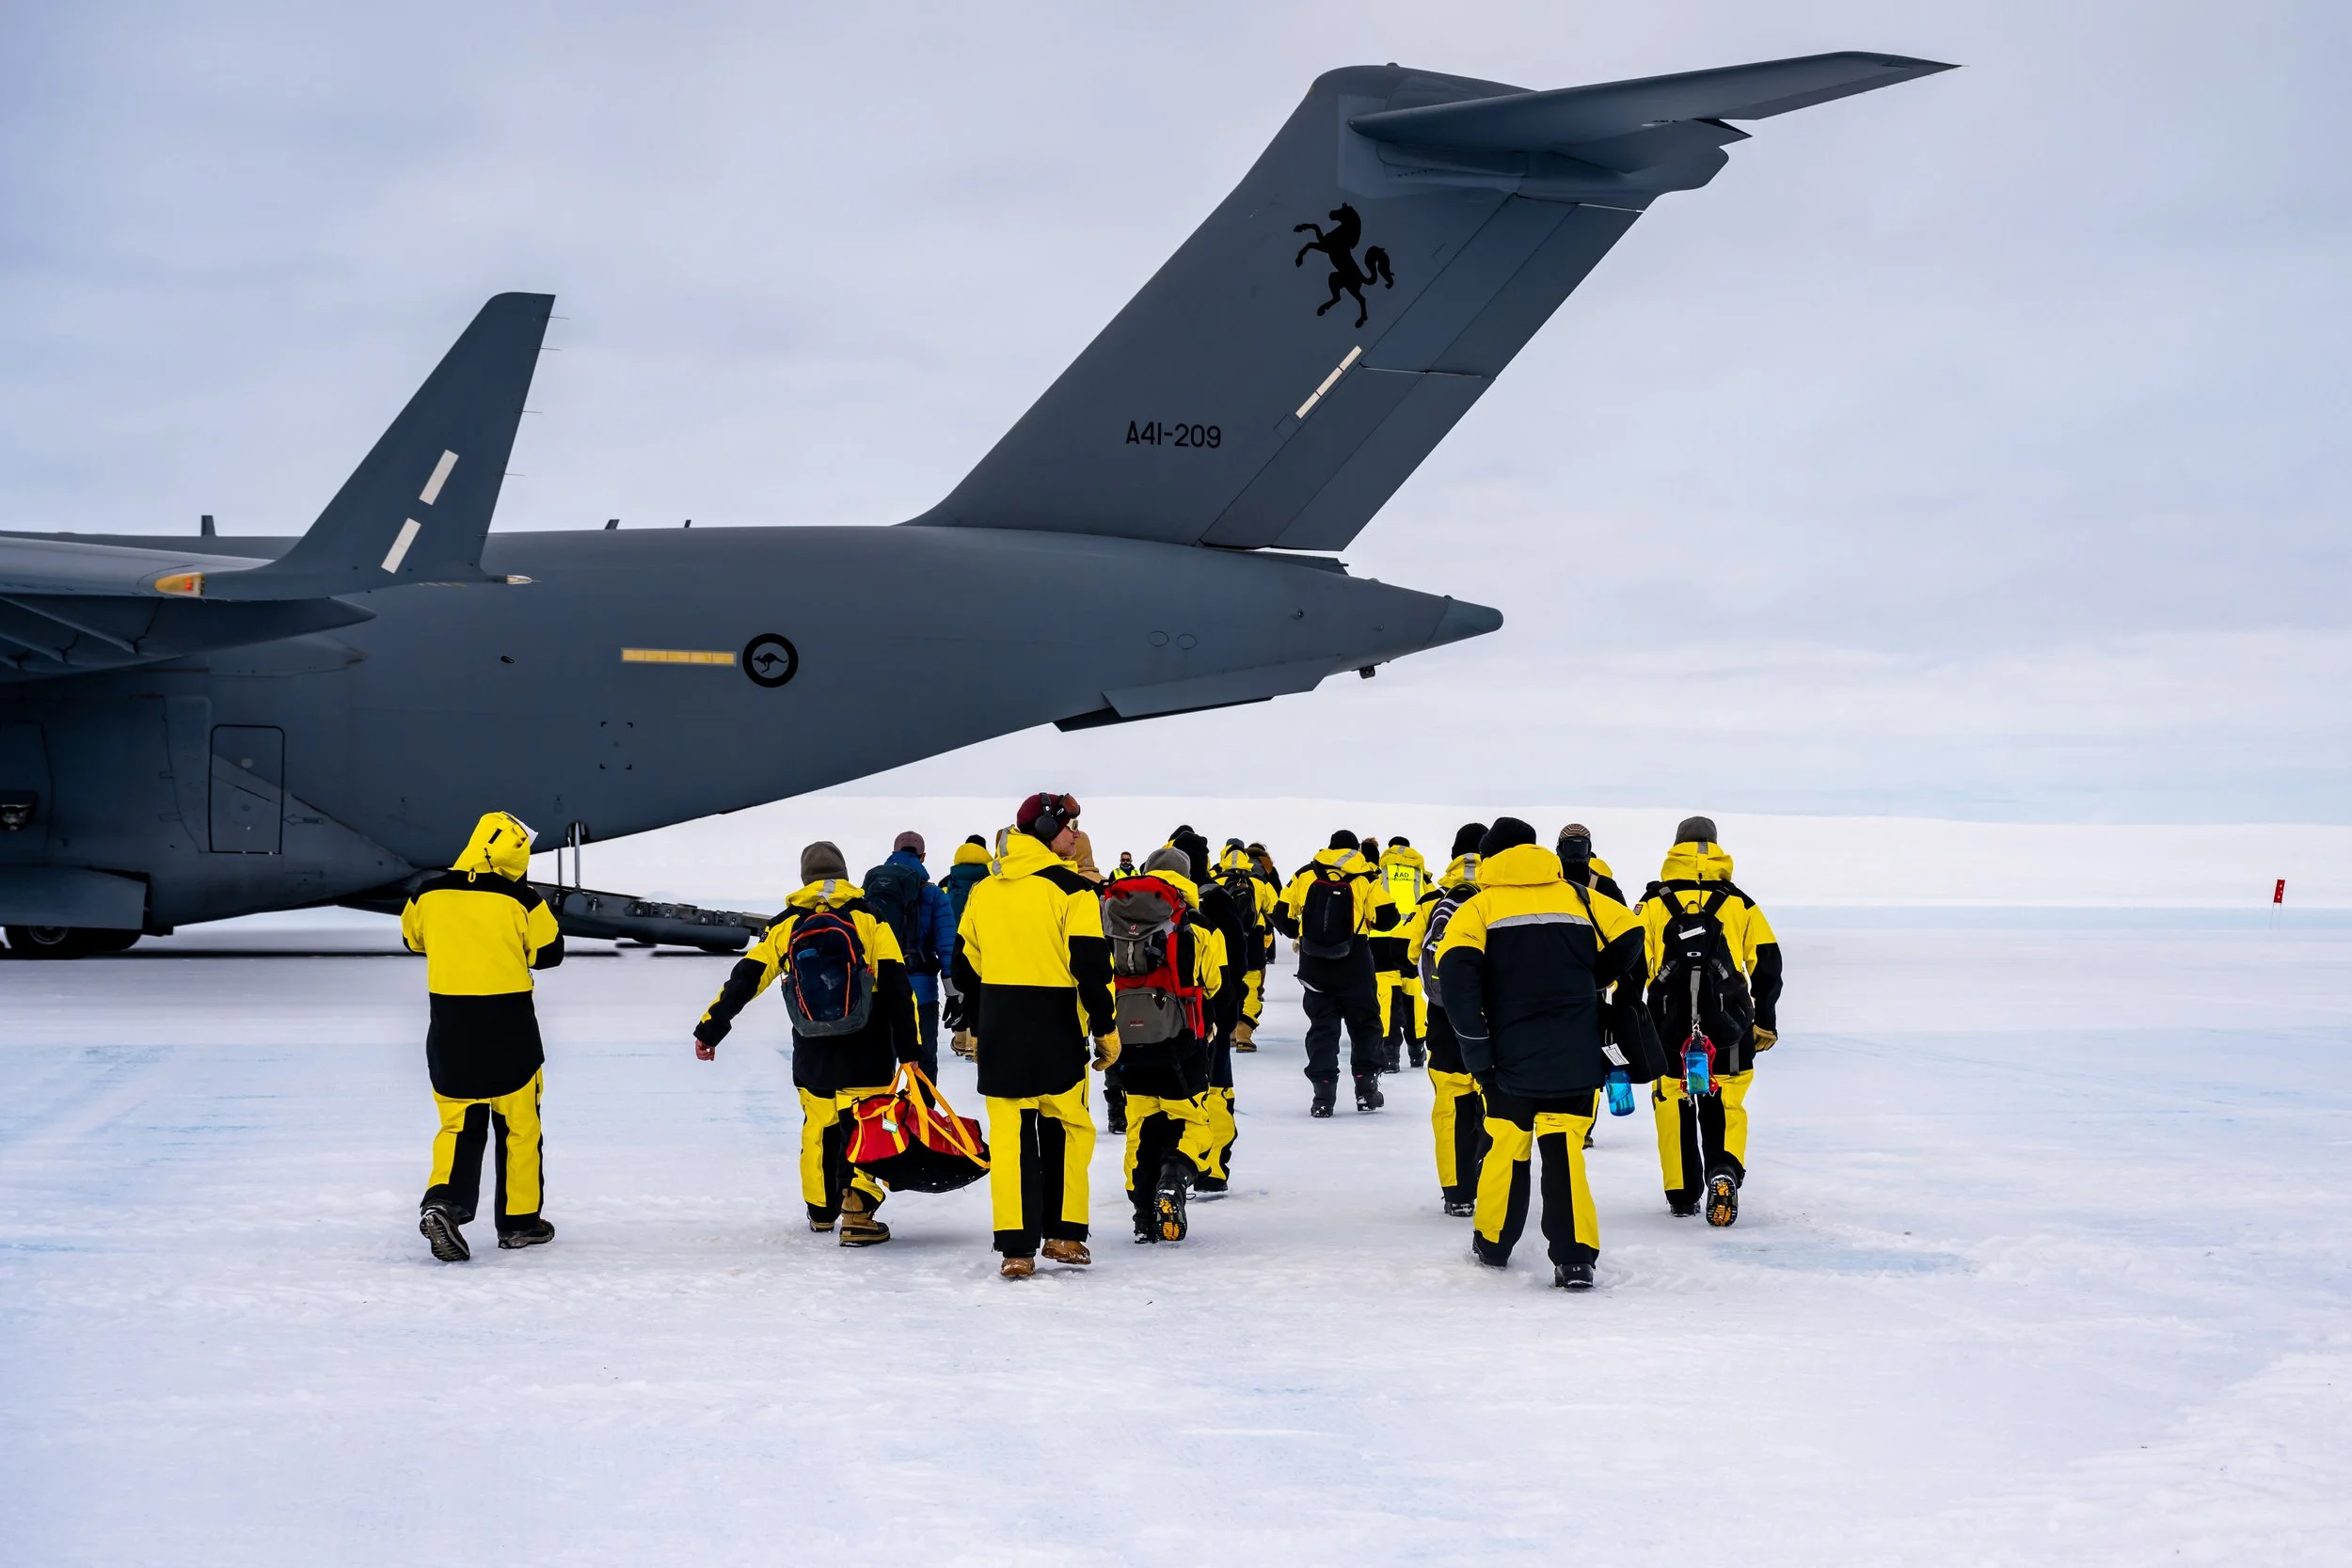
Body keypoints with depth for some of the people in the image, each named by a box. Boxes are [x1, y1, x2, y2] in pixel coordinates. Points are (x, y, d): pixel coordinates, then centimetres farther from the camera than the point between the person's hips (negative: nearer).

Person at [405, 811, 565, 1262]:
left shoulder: (428, 892, -1)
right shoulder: (519, 898, -11)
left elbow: (413, 939, 16)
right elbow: (549, 951, -1)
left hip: (449, 1026, 3)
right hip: (509, 1028, -3)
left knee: (458, 1123, 10)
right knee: (518, 1124, 11)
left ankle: (442, 1201, -13)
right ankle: (519, 1220, 18)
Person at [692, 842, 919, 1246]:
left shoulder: (786, 924, 6)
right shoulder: (869, 917, 0)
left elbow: (745, 979, 5)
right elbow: (896, 985, -6)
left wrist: (709, 1030, 14)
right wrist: (909, 1046, -5)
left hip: (812, 1056, 3)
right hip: (866, 1055, -3)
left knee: (817, 1127, 19)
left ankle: (820, 1210, 32)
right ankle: (857, 1212, -15)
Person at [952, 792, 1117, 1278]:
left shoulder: (983, 889, 8)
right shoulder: (1069, 888, -9)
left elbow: (965, 965, 13)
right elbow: (1091, 967, -11)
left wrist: (977, 1026, 24)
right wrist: (1106, 1029, -1)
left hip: (998, 1027, 4)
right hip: (1055, 1028, -4)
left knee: (1010, 1134, 4)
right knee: (1067, 1129, 11)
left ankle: (1016, 1248, -1)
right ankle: (1064, 1234, 14)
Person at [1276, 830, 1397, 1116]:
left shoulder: (1305, 875, 5)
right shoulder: (1366, 878, -1)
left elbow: (1284, 914, 5)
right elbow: (1385, 917, -5)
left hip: (1314, 964, 2)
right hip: (1354, 964, -2)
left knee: (1322, 1024, 9)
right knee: (1364, 1022, 14)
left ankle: (1323, 1093, 2)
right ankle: (1366, 1087, 15)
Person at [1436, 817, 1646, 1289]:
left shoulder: (1480, 907, 1)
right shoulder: (1578, 898, 10)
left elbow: (1457, 970, -13)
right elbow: (1629, 933, 6)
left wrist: (1476, 1048, -11)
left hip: (1512, 1055, -1)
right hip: (1576, 1056, 1)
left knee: (1506, 1144, 14)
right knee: (1564, 1148, 1)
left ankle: (1492, 1245, 28)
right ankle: (1575, 1257, -11)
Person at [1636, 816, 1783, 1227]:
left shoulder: (1653, 903, 5)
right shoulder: (1739, 903, 6)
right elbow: (1767, 964, 6)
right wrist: (1765, 1022, 15)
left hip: (1668, 1025, 0)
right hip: (1727, 1027, 0)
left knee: (1673, 1105, 12)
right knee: (1725, 1104, 8)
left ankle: (1682, 1194, 14)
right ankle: (1725, 1170, -18)